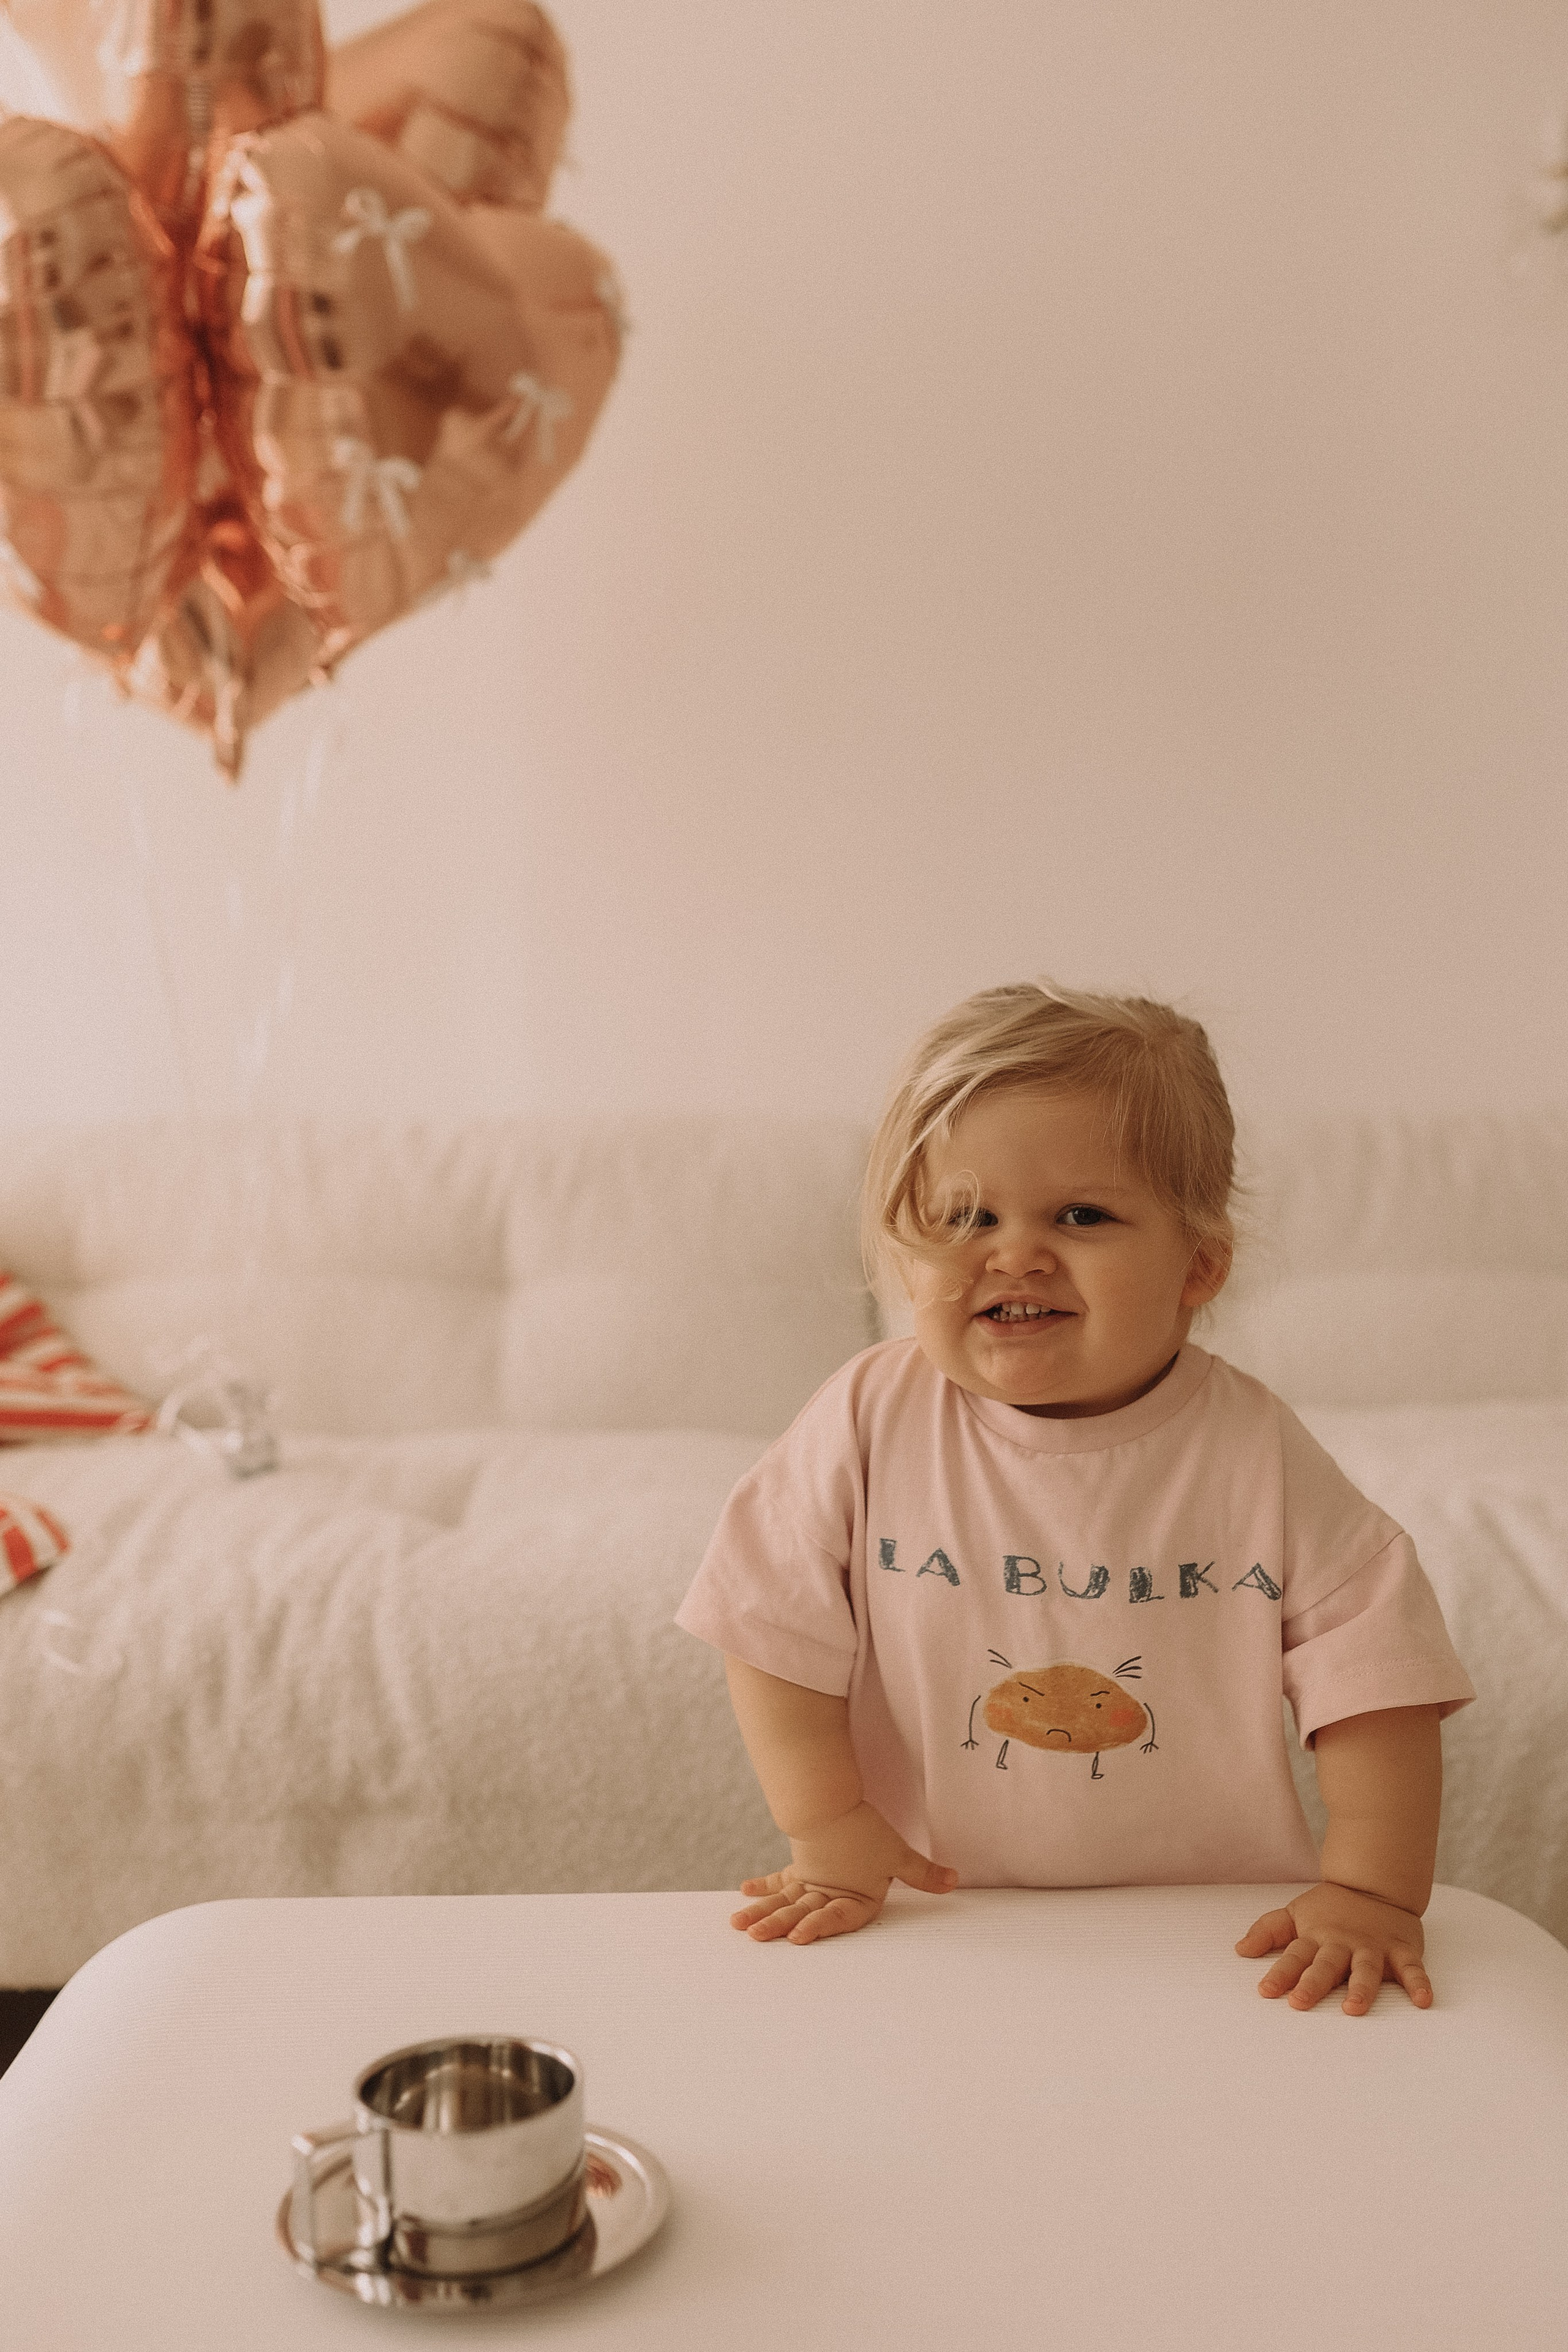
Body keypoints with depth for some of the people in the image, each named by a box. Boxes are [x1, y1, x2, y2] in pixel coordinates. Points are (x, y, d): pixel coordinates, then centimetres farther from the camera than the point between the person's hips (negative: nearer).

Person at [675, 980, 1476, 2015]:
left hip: (1210, 1942, -1)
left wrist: (1372, 1890, -14)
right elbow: (776, 1629, -1)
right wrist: (828, 1827, -7)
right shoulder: (871, 1420, -6)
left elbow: (1372, 1674, -5)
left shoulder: (1257, 1451, -7)